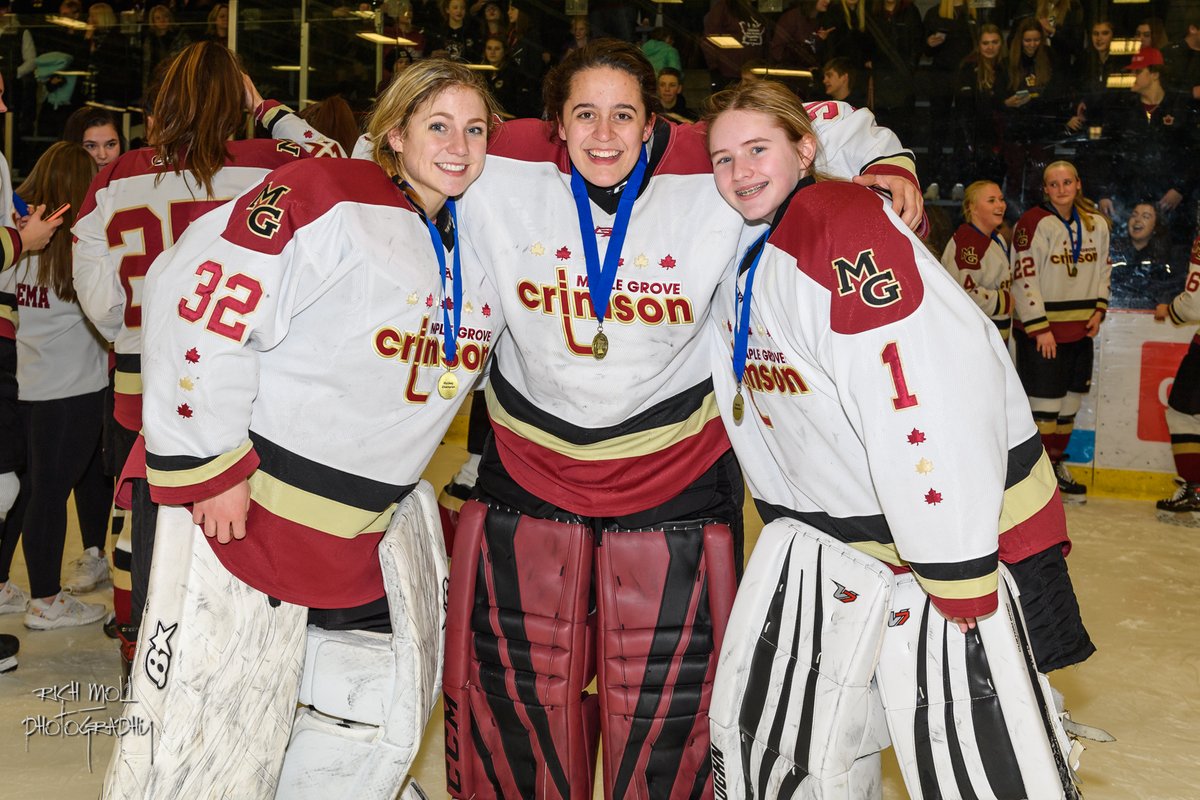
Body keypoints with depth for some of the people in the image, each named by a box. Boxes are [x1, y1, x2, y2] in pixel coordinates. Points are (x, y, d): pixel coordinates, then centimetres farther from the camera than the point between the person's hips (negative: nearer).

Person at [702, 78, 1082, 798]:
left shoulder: (848, 222, -19)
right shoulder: (740, 251, 8)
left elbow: (928, 399, -26)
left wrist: (957, 573, -25)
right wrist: (784, 516, 18)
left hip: (961, 528, -8)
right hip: (824, 537, 8)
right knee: (763, 731, 15)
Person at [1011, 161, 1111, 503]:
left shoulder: (1097, 224, 7)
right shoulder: (1033, 223, -13)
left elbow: (1103, 269, 18)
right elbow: (1024, 278, -15)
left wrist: (1098, 310, 6)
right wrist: (1039, 328, -17)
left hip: (1080, 330, 6)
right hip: (1041, 331, -6)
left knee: (1071, 398, 14)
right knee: (1045, 402, -5)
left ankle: (1056, 464, 30)